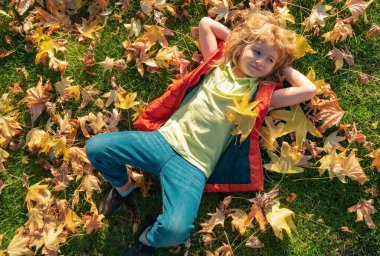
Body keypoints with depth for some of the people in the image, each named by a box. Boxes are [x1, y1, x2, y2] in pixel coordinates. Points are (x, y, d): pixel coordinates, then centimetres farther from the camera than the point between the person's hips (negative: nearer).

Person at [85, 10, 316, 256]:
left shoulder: (262, 94, 6)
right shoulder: (218, 64, 13)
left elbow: (309, 90, 1)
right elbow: (205, 23, 20)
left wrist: (284, 67, 11)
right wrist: (234, 37, 18)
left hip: (192, 165, -3)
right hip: (164, 139, 3)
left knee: (176, 230, -28)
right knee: (96, 147, -11)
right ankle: (123, 187, 20)